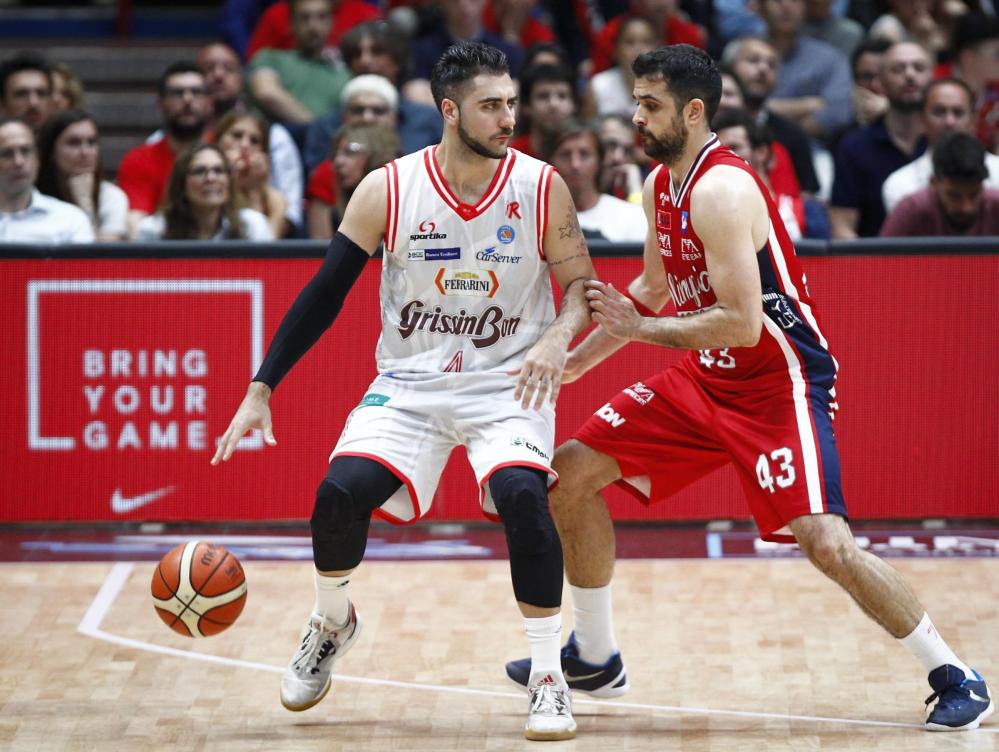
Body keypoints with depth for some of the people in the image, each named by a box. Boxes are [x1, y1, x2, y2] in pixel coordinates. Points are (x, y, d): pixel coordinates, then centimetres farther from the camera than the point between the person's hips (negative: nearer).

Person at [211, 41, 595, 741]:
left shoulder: (542, 188, -9)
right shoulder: (388, 191, -9)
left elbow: (581, 286, -1)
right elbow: (325, 294, -3)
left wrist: (557, 338, -24)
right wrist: (261, 389, -7)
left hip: (509, 381, -1)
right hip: (410, 380, 1)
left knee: (522, 495, -28)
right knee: (341, 492, -20)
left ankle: (549, 680, -13)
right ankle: (333, 623, 14)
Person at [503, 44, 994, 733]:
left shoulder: (722, 190, -23)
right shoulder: (662, 185, 6)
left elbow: (742, 322, -29)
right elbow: (655, 288, 22)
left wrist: (640, 329, -20)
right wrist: (576, 360, 18)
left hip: (779, 384, -9)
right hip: (706, 380, 9)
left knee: (826, 542, -23)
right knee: (572, 473, 5)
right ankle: (596, 658, 20)